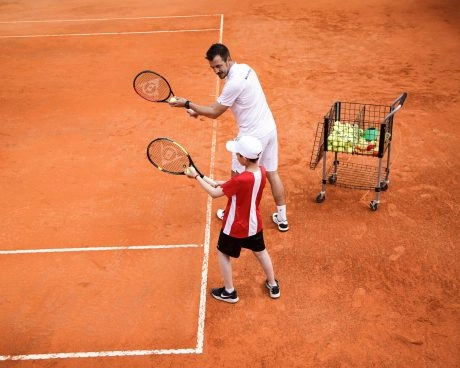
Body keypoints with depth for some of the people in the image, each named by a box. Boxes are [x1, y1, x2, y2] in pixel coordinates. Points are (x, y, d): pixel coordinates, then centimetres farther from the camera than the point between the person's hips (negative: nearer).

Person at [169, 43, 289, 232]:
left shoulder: (234, 83, -24)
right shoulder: (245, 68, 6)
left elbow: (215, 113, -13)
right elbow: (221, 105, 13)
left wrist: (187, 104, -10)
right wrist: (198, 110, 8)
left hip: (253, 136, -9)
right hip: (269, 129, 9)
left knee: (238, 177, 13)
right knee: (272, 174, 15)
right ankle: (282, 218, 23)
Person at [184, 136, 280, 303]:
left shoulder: (240, 179, -34)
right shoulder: (262, 171, -13)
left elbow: (214, 193, -22)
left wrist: (196, 176, -14)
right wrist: (217, 182, -3)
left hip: (235, 227, -6)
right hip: (254, 224, 6)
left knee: (223, 254, 18)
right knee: (261, 252, 27)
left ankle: (229, 292, 30)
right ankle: (273, 285, 42)